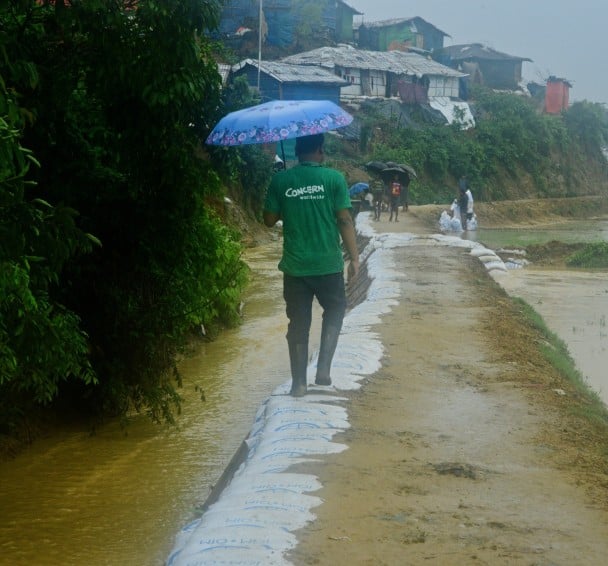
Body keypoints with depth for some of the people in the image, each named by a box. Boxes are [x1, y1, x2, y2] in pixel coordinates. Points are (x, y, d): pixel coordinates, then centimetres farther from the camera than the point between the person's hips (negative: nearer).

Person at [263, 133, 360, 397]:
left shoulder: (280, 180, -2)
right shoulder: (333, 178, -7)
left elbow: (269, 220, 3)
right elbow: (345, 221, -8)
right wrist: (354, 257, -1)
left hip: (295, 266, 1)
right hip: (328, 264, -1)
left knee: (298, 323, 11)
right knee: (334, 310, 22)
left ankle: (299, 382, 13)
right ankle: (324, 368, 10)